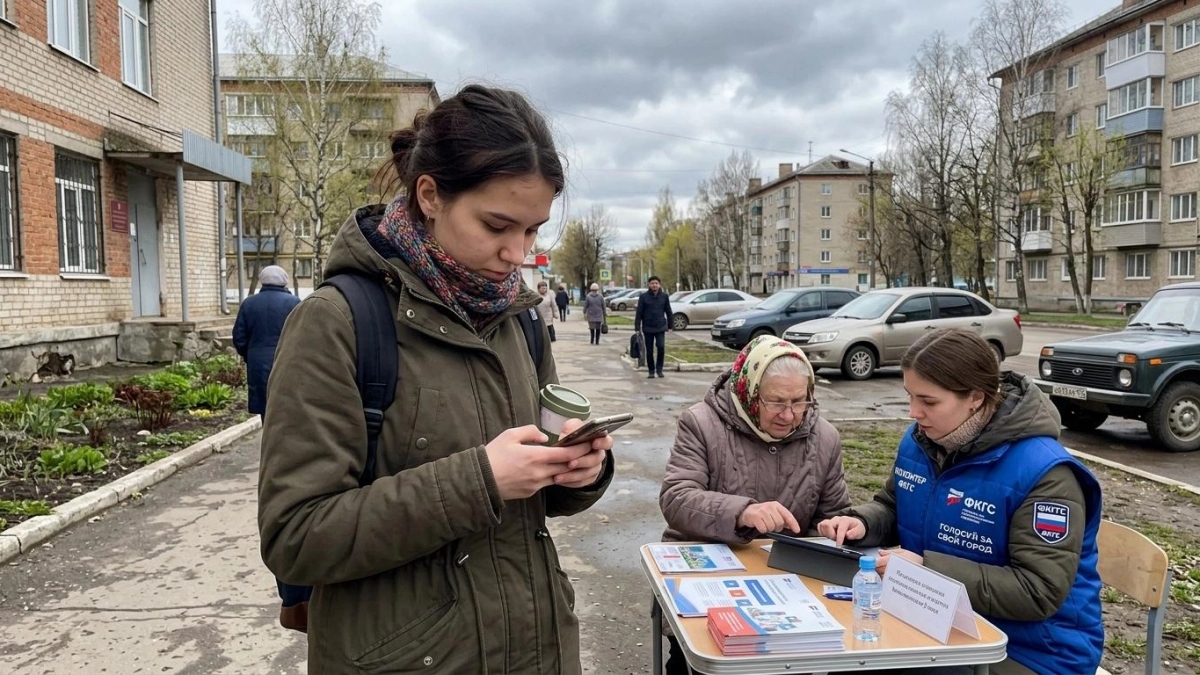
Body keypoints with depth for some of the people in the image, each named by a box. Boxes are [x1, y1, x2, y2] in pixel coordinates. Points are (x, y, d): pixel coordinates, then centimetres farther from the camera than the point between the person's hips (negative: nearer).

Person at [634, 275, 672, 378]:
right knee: (649, 351, 5)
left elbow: (668, 312, 9)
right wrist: (637, 328, -6)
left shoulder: (664, 296, 2)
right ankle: (651, 371, 19)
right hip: (648, 328, 0)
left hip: (660, 327, 0)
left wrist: (669, 326, 8)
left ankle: (659, 369, 0)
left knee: (661, 347, -17)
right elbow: (639, 313, -2)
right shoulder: (643, 297, -2)